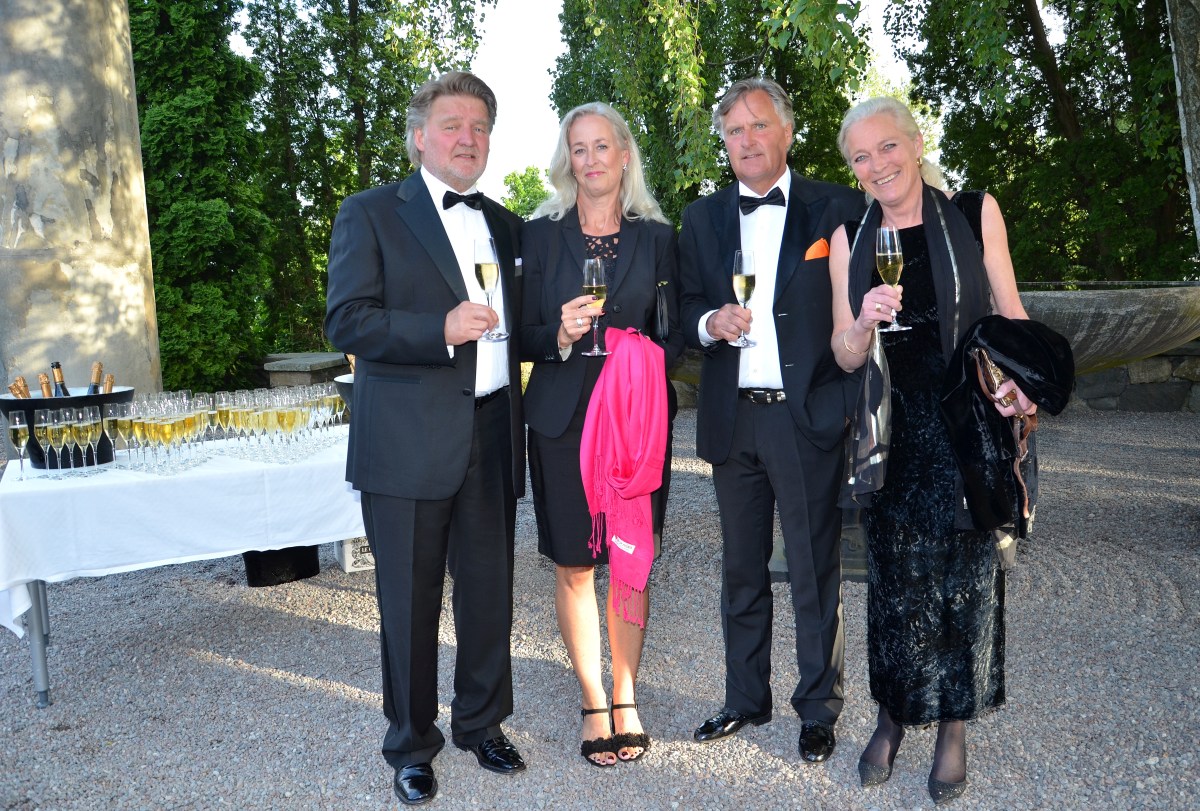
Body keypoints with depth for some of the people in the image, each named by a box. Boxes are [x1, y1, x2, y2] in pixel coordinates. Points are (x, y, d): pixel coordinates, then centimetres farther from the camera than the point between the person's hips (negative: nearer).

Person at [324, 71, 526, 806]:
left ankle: (482, 723, 33)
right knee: (410, 601, 6)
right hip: (409, 442, -4)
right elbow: (346, 320, -10)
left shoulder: (503, 223, 16)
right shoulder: (371, 213, 0)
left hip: (491, 435, 5)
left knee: (490, 593, 12)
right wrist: (441, 330, -21)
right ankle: (412, 746, 25)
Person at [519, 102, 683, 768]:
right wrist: (560, 335, -16)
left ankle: (625, 700, 22)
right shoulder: (542, 234, 4)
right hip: (564, 419, 0)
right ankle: (593, 704, 20)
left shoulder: (657, 236, 6)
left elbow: (674, 336, 7)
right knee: (573, 566, 5)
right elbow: (524, 335, 4)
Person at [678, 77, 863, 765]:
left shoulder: (837, 209, -1)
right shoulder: (703, 218, 11)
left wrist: (855, 406, -12)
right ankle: (747, 698, 32)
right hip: (733, 419, 4)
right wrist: (710, 320, -10)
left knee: (816, 573, 6)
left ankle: (820, 709, 23)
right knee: (741, 568, 15)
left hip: (810, 417, -4)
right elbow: (687, 308, 12)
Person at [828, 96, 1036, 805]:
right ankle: (894, 715, 25)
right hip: (892, 434, 1)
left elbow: (1010, 313, 4)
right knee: (895, 576, 8)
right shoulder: (849, 240, 4)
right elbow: (844, 356, 4)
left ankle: (955, 725, 23)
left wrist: (1020, 381, -14)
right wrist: (864, 324, -18)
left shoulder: (976, 212, 0)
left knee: (965, 573, 6)